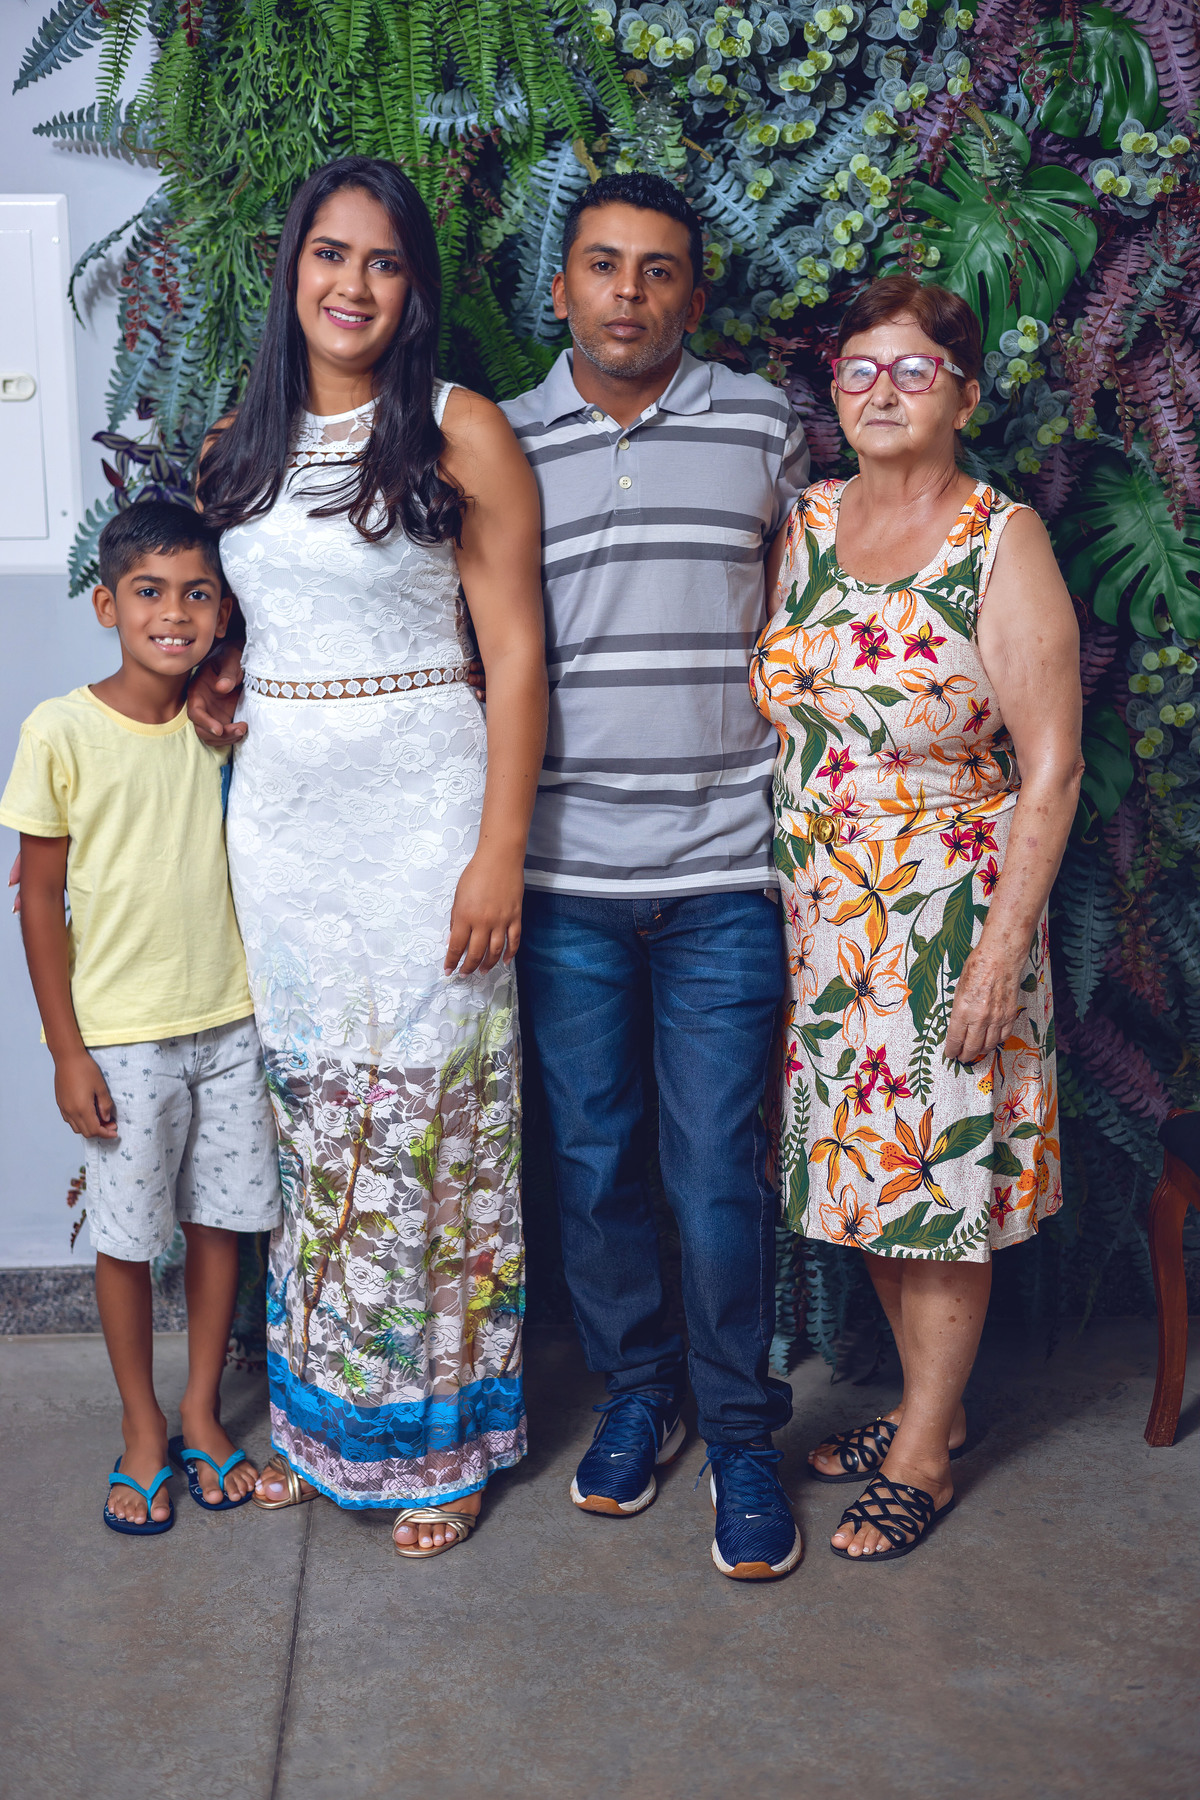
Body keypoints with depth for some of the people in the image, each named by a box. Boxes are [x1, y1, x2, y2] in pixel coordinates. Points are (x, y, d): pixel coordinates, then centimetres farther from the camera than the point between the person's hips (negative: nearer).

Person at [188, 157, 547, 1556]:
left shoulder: (461, 432, -5)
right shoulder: (245, 437, 11)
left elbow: (515, 653, -8)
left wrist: (498, 854, -14)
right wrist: (213, 672, 2)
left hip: (419, 809, -5)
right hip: (278, 809, 5)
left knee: (425, 1111, 2)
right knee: (310, 1111, 11)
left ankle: (438, 1435, 18)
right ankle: (320, 1415, 27)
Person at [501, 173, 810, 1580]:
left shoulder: (765, 430, 4)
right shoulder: (503, 444, 5)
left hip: (721, 869, -1)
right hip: (563, 876, 2)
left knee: (717, 1171, 2)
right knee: (591, 1156, 11)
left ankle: (739, 1430, 20)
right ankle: (635, 1389, 31)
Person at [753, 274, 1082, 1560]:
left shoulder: (1003, 543, -10)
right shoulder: (802, 526, 6)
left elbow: (1051, 768, -11)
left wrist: (1004, 946, -15)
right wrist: (777, 900, 8)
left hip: (948, 919, -5)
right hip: (819, 920, 5)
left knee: (940, 1178, 4)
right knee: (864, 1168, 14)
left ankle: (922, 1453, 21)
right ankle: (929, 1399, 34)